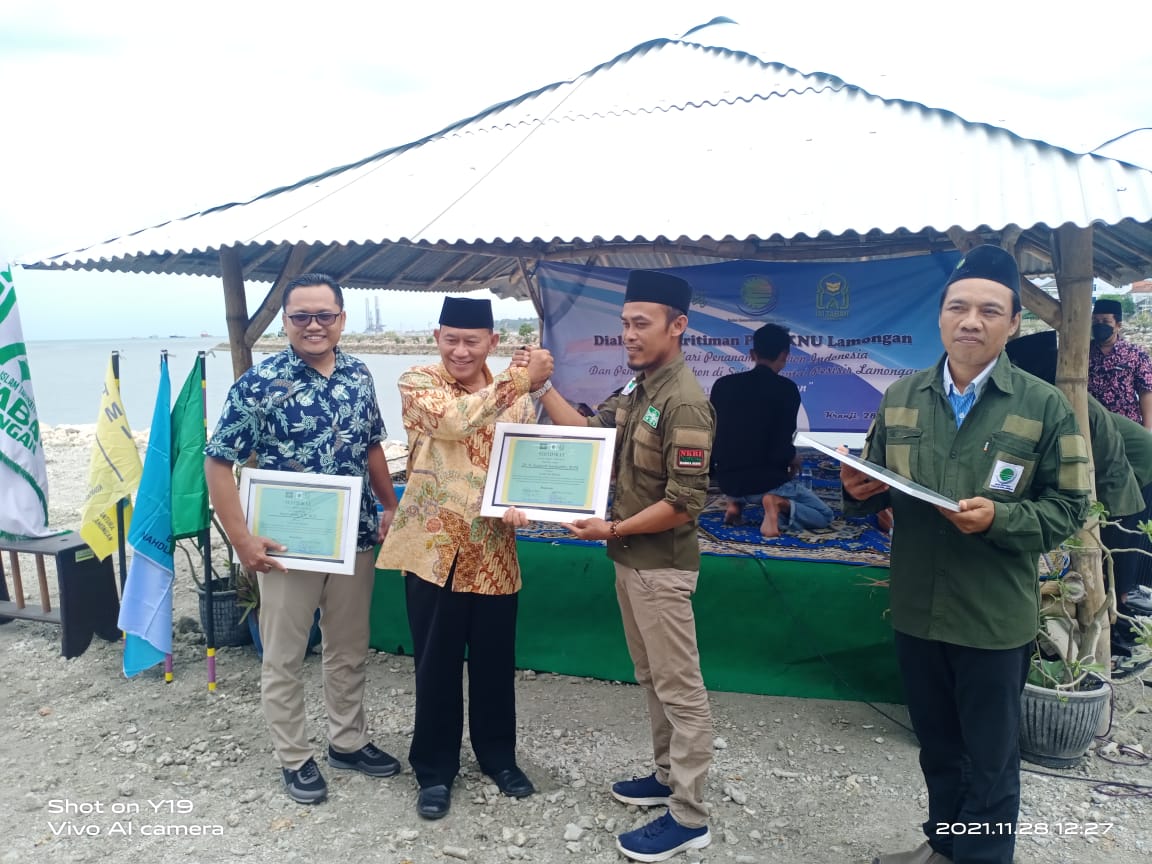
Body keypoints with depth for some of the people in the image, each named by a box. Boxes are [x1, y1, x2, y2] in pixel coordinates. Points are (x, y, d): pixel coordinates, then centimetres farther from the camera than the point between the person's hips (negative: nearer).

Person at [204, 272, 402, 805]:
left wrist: (390, 507, 9)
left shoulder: (359, 376, 3)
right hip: (286, 543, -4)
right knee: (284, 658, 10)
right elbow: (218, 462, -10)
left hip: (353, 538, 5)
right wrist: (242, 540, -14)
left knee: (350, 650, 17)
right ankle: (295, 759, 29)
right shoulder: (259, 383, -12)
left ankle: (348, 742, 36)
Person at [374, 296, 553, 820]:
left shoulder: (516, 394, 6)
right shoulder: (417, 383, -5)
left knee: (495, 661, 15)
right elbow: (454, 419, -25)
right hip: (435, 548, -3)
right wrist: (521, 380, -26)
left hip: (494, 549, 3)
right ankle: (434, 768, 28)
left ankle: (498, 755, 36)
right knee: (437, 664, 9)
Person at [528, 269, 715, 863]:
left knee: (680, 688, 2)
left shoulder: (684, 402, -20)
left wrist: (612, 530, -18)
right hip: (631, 559, 9)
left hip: (661, 566, -9)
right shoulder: (636, 389, 8)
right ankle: (668, 775, 37)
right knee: (652, 678, 20)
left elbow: (684, 504, -22)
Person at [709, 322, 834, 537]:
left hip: (727, 480, 5)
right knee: (824, 516, 16)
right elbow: (780, 449, -17)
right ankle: (780, 504, -13)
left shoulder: (722, 384, 1)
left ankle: (736, 502, 12)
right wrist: (794, 460, 7)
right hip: (767, 480, -5)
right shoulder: (786, 389, -11)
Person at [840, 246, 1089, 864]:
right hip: (916, 609, 4)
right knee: (937, 746, 23)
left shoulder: (1044, 406, -8)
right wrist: (858, 490, -13)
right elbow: (877, 492, 9)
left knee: (990, 759, 14)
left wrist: (998, 518, -25)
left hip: (993, 618, -3)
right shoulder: (900, 398, 2)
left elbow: (1068, 508, -8)